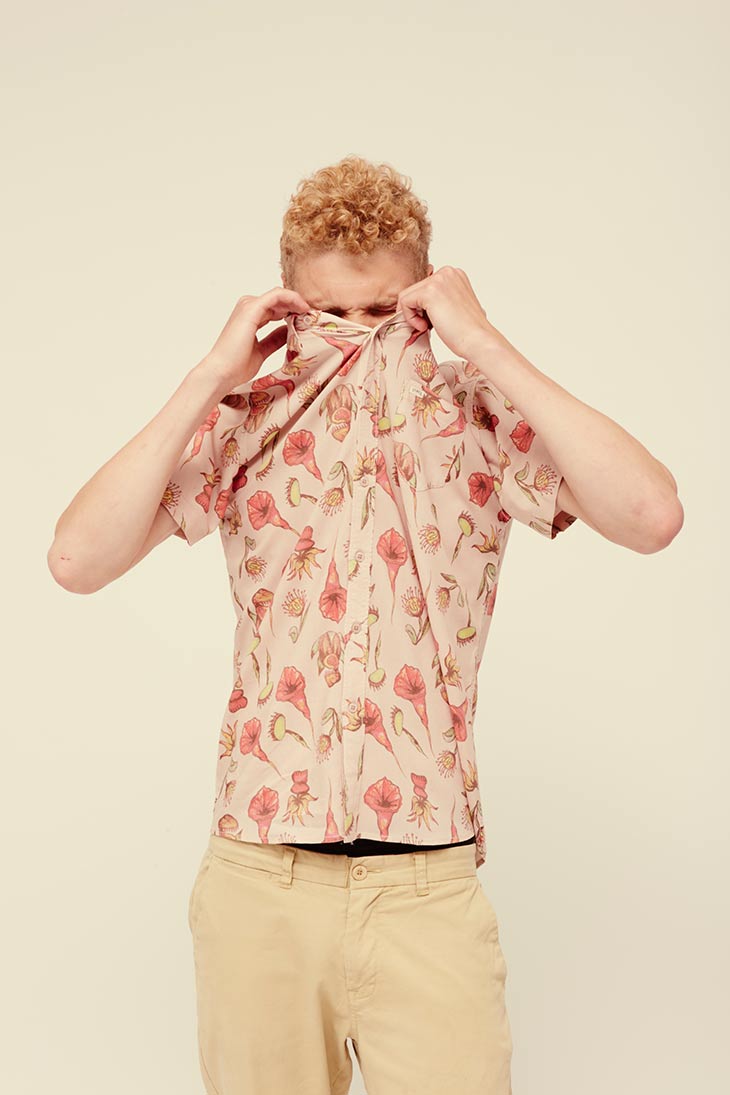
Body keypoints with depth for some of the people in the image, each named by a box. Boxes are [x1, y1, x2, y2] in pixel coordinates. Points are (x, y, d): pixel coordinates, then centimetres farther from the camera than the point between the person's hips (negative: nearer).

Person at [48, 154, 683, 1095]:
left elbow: (652, 518, -19)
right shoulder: (245, 423, 2)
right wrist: (210, 378, -12)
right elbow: (76, 560, -10)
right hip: (256, 879, 2)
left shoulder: (479, 418, -1)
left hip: (428, 886, -1)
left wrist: (486, 347, -16)